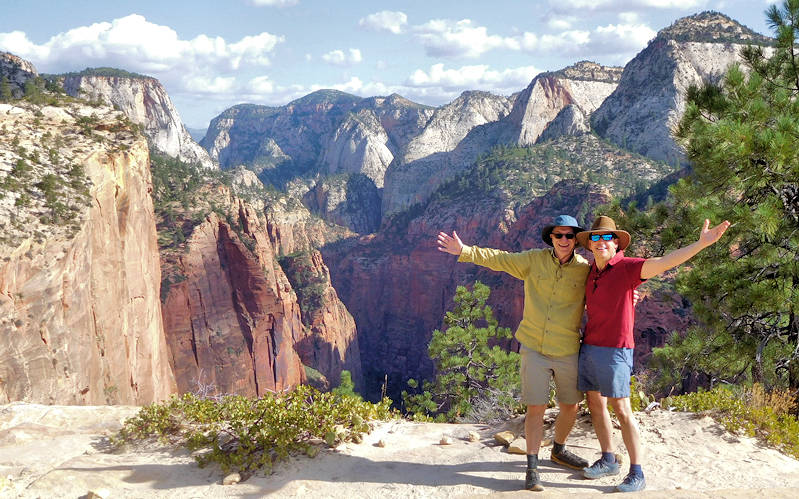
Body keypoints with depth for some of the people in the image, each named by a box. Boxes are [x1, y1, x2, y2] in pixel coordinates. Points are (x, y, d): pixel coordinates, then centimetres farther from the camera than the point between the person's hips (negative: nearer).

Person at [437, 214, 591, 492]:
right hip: (534, 348, -1)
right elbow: (498, 259, 0)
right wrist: (464, 251, -7)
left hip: (567, 351, 1)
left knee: (570, 406, 13)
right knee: (535, 408, -1)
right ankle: (532, 467, 11)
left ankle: (559, 450, 41)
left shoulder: (585, 269, -1)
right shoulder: (534, 260, -1)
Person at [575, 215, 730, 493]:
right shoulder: (591, 272, 9)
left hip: (615, 350, -7)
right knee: (595, 404, 13)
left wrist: (702, 243, -37)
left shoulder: (627, 268, -11)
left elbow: (664, 262, -27)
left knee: (621, 410, -4)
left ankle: (636, 474, 6)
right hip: (589, 346, 7)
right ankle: (608, 461, 28)